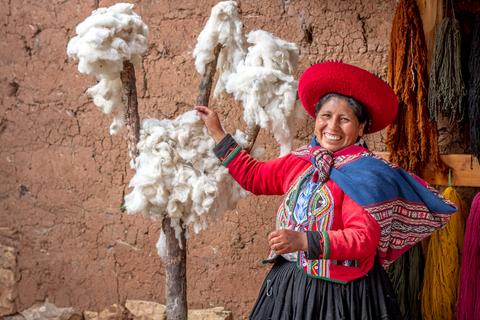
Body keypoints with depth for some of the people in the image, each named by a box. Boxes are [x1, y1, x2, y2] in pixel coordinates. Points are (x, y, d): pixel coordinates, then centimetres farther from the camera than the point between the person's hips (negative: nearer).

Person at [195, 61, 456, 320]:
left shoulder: (364, 174, -14)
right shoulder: (300, 161, 7)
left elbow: (364, 239, -22)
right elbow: (254, 175, 21)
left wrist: (304, 241, -31)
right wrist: (217, 132, 24)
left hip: (342, 293, -6)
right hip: (288, 284, 6)